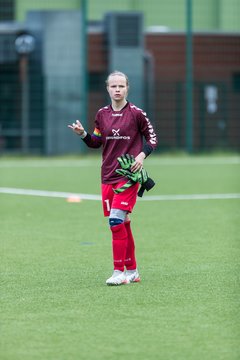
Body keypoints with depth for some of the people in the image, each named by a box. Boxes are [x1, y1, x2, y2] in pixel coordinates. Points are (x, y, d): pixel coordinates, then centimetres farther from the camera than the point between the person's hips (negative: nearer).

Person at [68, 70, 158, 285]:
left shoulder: (136, 113, -4)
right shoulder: (102, 114, 8)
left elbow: (152, 138, 3)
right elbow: (97, 142, 16)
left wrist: (142, 155, -14)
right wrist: (83, 134, -3)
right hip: (108, 176, 5)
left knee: (116, 220, -17)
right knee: (122, 225, 9)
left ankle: (119, 272, -14)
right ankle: (132, 271, 19)